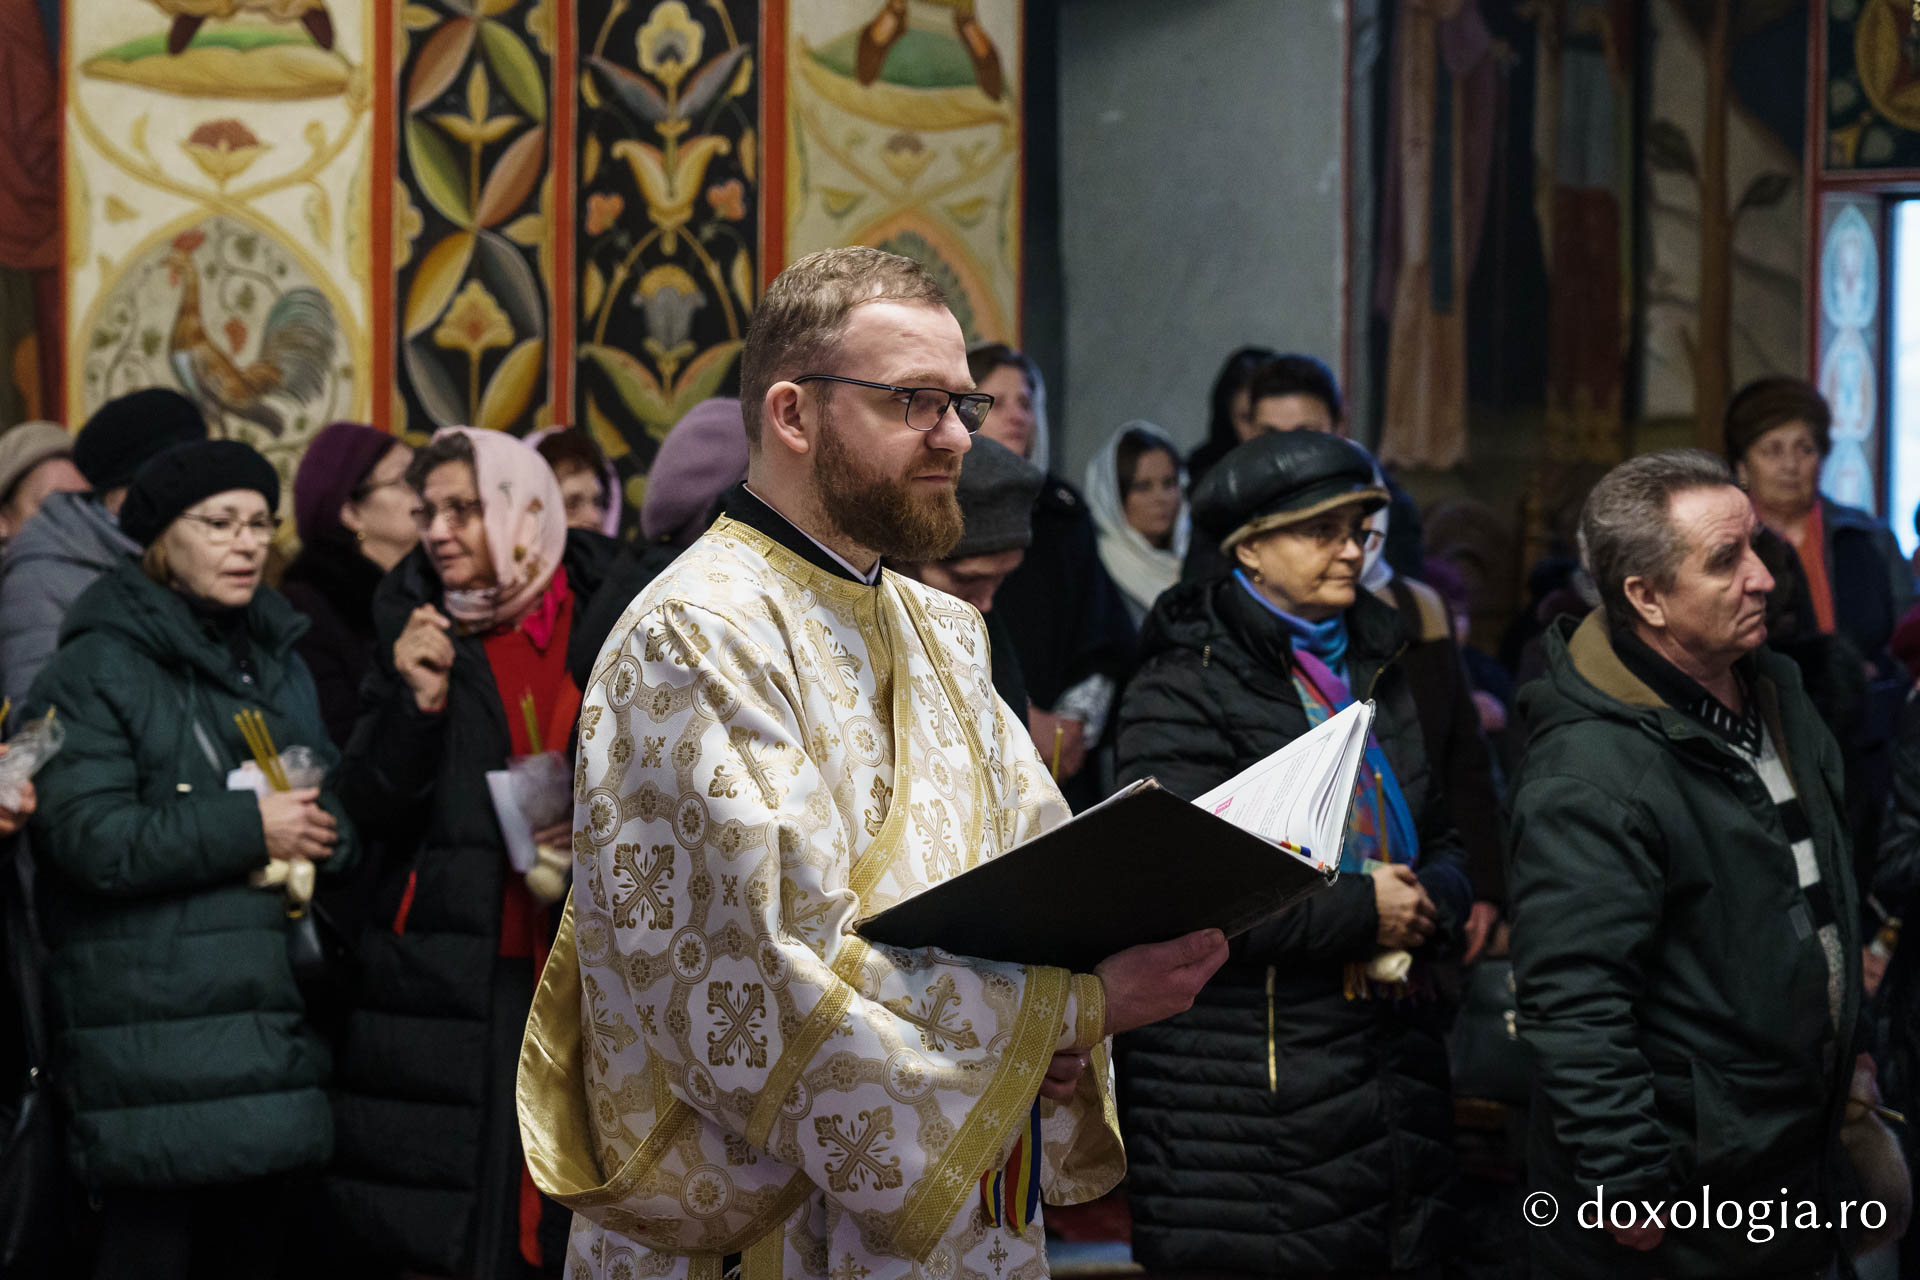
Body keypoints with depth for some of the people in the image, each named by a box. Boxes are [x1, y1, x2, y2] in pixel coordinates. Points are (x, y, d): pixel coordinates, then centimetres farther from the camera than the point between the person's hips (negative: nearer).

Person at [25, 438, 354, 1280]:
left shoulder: (279, 664, 20)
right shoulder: (98, 667, -3)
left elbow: (335, 812, 24)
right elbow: (87, 837, -14)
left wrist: (319, 834, 0)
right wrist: (250, 829, -14)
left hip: (272, 1026, 7)